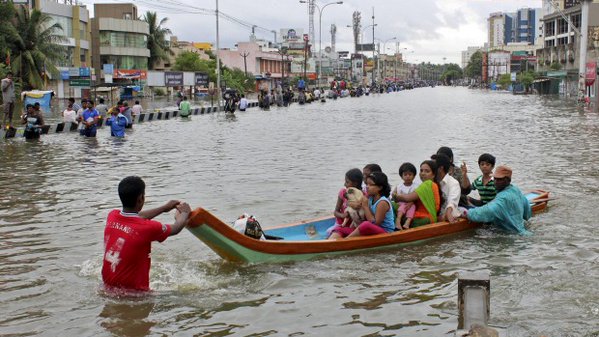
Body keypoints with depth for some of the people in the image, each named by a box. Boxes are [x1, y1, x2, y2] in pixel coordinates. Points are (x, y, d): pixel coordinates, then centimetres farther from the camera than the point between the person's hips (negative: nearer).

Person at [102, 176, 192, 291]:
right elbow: (175, 229, 2)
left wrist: (164, 208, 32)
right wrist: (185, 213, 24)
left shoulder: (112, 216, -2)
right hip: (134, 291, -7)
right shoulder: (148, 228, -20)